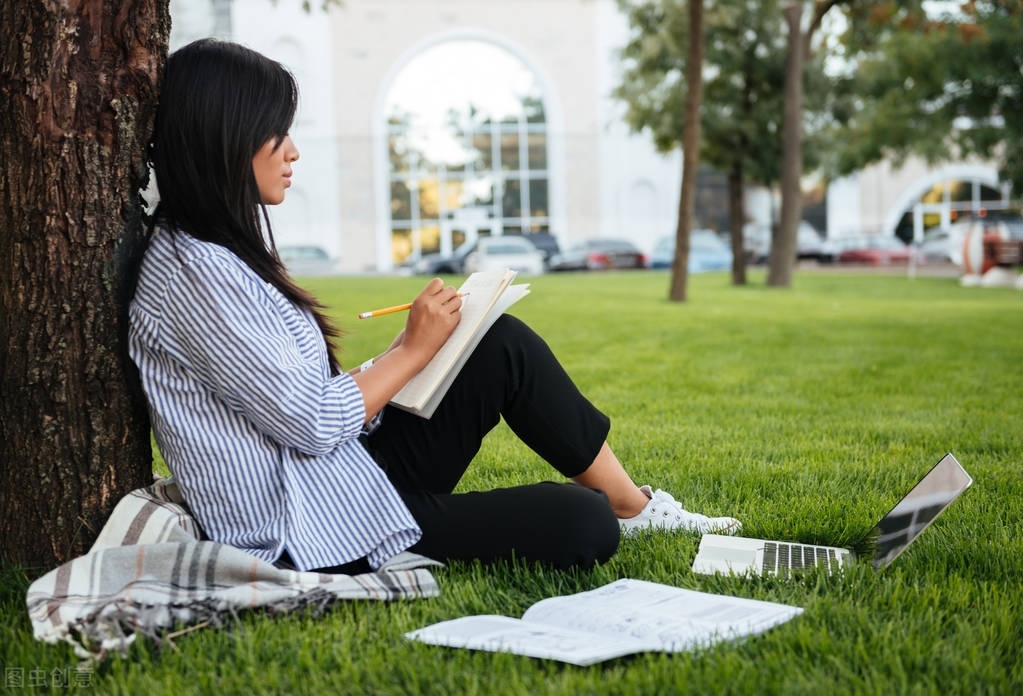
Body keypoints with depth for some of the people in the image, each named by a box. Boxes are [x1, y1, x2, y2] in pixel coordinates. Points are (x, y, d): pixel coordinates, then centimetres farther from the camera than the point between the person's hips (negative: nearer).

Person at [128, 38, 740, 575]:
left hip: (352, 471, 10)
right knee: (581, 527, -16)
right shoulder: (195, 271, -19)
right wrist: (414, 350, -8)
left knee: (505, 347, 1)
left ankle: (632, 503, 12)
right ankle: (627, 511, 17)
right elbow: (310, 422, -20)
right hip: (312, 535, -10)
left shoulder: (226, 249, 13)